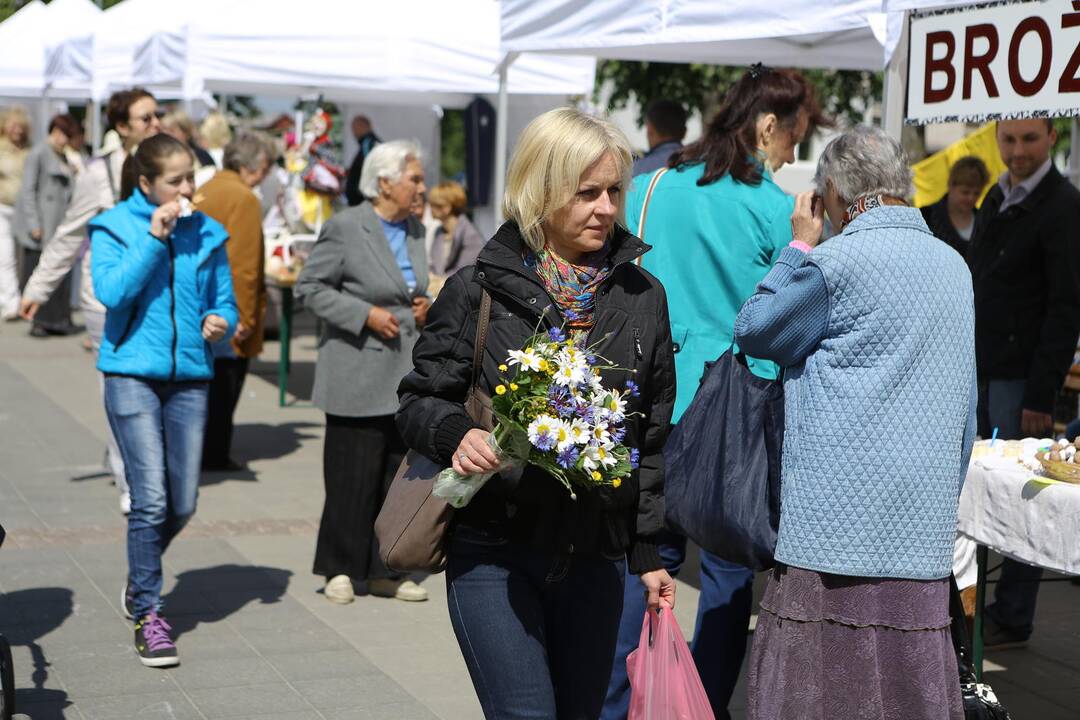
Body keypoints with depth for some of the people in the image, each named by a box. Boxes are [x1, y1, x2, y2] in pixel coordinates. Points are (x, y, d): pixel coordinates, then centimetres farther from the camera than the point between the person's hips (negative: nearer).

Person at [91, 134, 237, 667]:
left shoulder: (206, 233, 9)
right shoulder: (114, 227, 0)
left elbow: (224, 302, 14)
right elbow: (111, 291, -15)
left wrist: (221, 321, -8)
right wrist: (154, 238, -17)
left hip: (189, 376, 4)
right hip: (132, 373, -4)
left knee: (183, 504, 5)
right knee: (151, 498, -10)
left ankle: (140, 577, 34)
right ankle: (147, 614, 3)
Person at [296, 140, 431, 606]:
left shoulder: (415, 230, 12)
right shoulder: (345, 228, -10)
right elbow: (309, 287, -9)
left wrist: (422, 308, 4)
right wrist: (365, 314, -17)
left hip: (406, 375, 7)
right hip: (358, 378, -7)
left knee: (399, 476, 9)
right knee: (353, 476, 0)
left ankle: (384, 571, 19)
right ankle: (340, 570, 13)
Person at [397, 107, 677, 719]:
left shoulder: (643, 296, 6)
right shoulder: (479, 290, -4)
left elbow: (654, 434, 12)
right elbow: (419, 400, 1)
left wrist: (649, 552, 12)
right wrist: (456, 433, -22)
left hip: (597, 554, 3)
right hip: (493, 550, -3)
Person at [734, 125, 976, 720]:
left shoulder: (836, 262, -11)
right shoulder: (953, 267, 13)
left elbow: (753, 331, 3)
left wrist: (798, 246, 11)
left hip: (837, 525, -7)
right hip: (922, 533, 7)